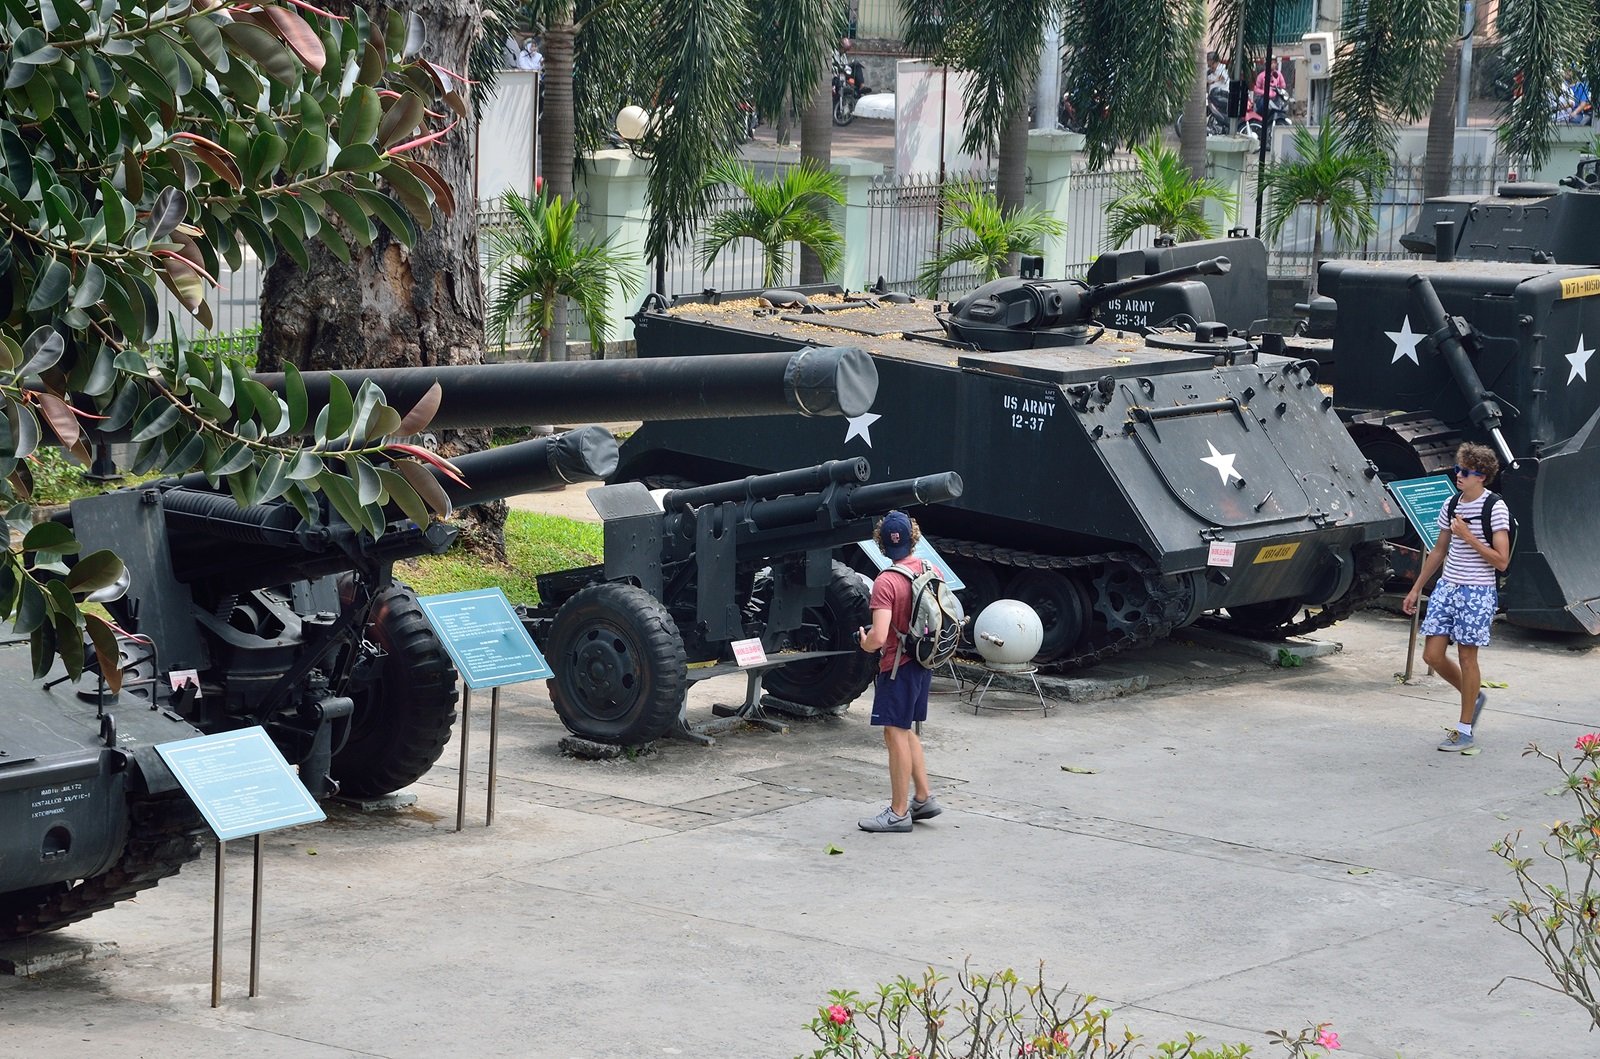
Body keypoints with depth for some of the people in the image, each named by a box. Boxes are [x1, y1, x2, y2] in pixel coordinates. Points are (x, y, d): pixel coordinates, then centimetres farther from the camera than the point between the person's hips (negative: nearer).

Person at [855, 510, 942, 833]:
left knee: (895, 734, 0)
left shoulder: (886, 582, -22)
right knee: (905, 731, 21)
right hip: (924, 663, 8)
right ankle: (923, 798, 24)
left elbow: (878, 638, -27)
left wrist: (865, 643, -6)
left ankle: (899, 813, 4)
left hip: (898, 666, -8)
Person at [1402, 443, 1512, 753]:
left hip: (1477, 593, -7)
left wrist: (1468, 536, -19)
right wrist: (1416, 588, 19)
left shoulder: (1495, 509, -11)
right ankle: (1473, 696, 30)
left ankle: (1464, 731, 9)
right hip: (1447, 588, 7)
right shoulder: (1451, 506, 8)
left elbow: (1501, 561, -16)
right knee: (1433, 655, 5)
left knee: (1467, 657, 0)